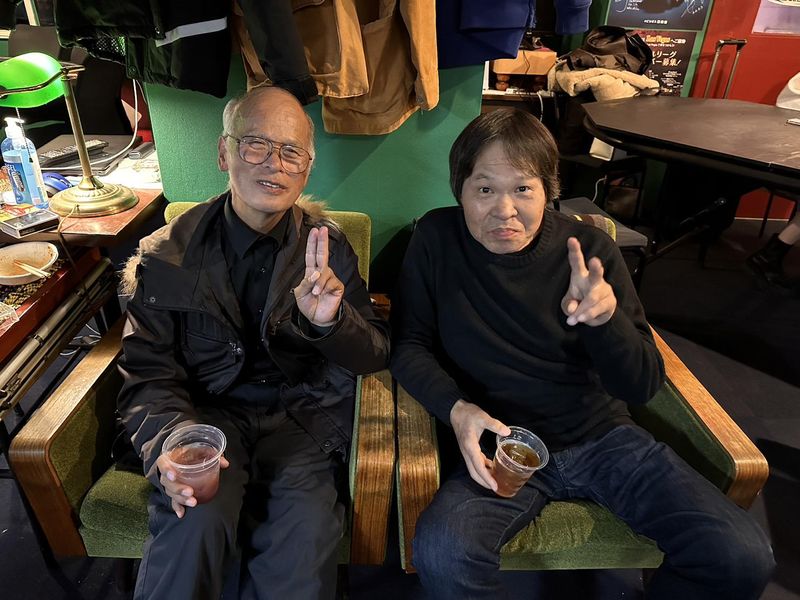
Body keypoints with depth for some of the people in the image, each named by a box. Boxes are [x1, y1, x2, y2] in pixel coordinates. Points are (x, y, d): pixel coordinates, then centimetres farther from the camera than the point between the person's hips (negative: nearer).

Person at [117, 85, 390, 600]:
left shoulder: (328, 247, 1)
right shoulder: (169, 254, -1)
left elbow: (376, 355, -1)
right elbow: (149, 373, 0)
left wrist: (329, 321, -23)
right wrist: (170, 442, -21)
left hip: (303, 417, 1)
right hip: (209, 412, 0)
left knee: (307, 529, -25)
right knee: (199, 517, -29)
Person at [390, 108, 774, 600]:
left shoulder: (590, 249, -6)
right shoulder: (437, 238, -5)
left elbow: (645, 385, -6)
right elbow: (408, 344, -1)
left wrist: (605, 316, -28)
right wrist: (456, 408, -21)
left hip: (602, 436, 2)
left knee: (743, 558, -14)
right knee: (441, 554, -30)